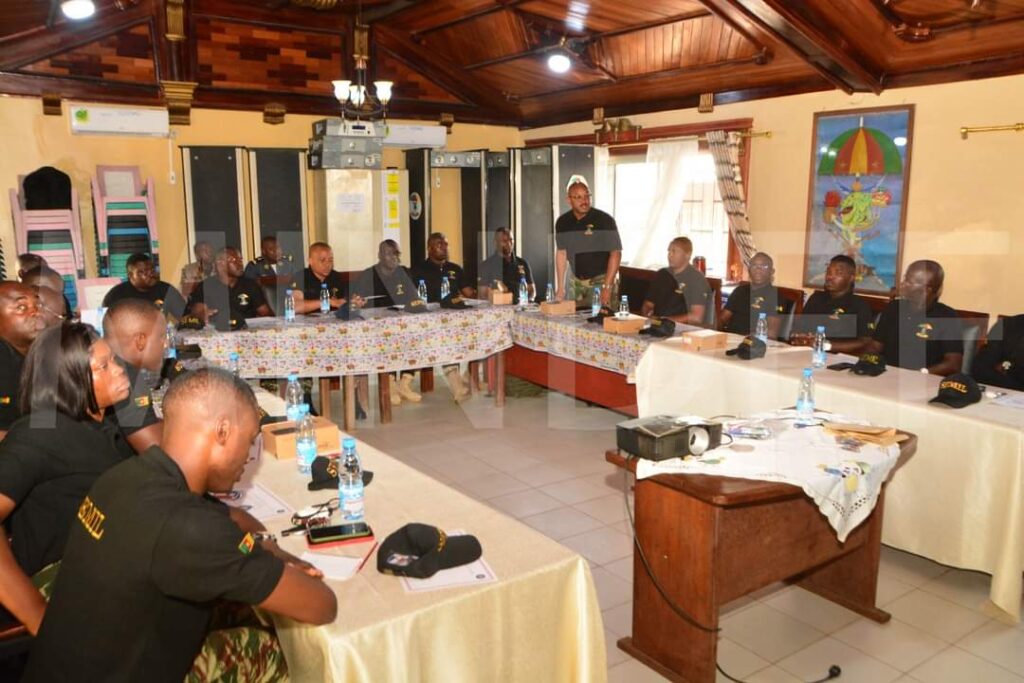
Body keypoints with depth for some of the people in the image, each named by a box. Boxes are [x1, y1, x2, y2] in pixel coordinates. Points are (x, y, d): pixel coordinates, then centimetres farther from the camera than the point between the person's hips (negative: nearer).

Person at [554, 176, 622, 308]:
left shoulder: (605, 220, -12)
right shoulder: (562, 222, 2)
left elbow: (615, 253, -12)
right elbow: (561, 254, 9)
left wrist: (607, 287, -19)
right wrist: (560, 287, 6)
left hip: (601, 279, -4)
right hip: (576, 282, 4)